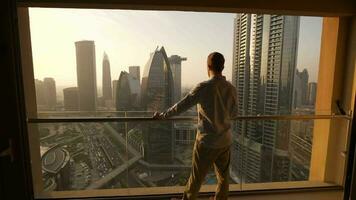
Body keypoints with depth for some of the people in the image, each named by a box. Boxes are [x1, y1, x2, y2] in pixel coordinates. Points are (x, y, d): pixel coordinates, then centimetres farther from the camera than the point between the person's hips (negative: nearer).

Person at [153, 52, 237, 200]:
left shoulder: (203, 88, -19)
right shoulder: (231, 89, -3)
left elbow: (181, 107, -15)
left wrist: (162, 115, -1)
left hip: (207, 142, -5)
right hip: (225, 141, 5)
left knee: (196, 178, 14)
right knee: (223, 176, 21)